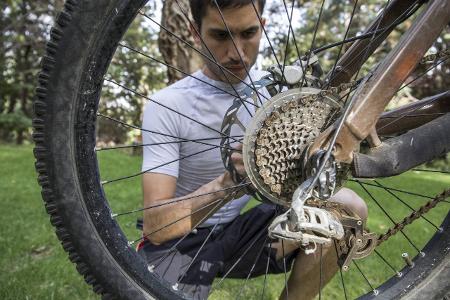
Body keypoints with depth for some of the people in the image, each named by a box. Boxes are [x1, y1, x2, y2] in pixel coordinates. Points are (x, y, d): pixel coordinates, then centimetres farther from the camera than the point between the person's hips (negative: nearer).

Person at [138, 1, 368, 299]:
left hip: (236, 230, 4)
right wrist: (228, 184, -42)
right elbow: (155, 224, -25)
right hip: (177, 241, -3)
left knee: (348, 206, -16)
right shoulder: (166, 106, -18)